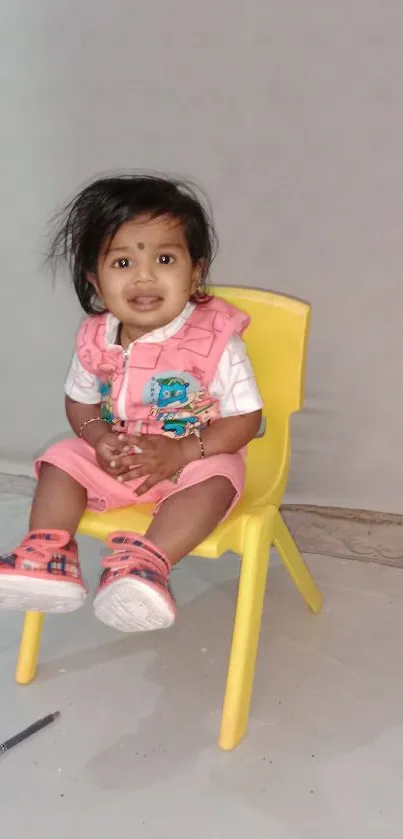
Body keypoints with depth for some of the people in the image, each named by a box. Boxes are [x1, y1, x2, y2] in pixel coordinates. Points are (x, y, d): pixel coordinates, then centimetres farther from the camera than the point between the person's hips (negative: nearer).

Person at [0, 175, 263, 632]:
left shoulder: (215, 339, -20)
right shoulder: (96, 339, -8)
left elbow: (246, 418, -16)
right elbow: (79, 401, 7)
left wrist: (183, 452, -28)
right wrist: (99, 438, -16)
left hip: (193, 457, -4)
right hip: (116, 456, 5)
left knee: (215, 482, -33)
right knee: (62, 461, -8)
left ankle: (146, 563, -44)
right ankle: (48, 557, -15)